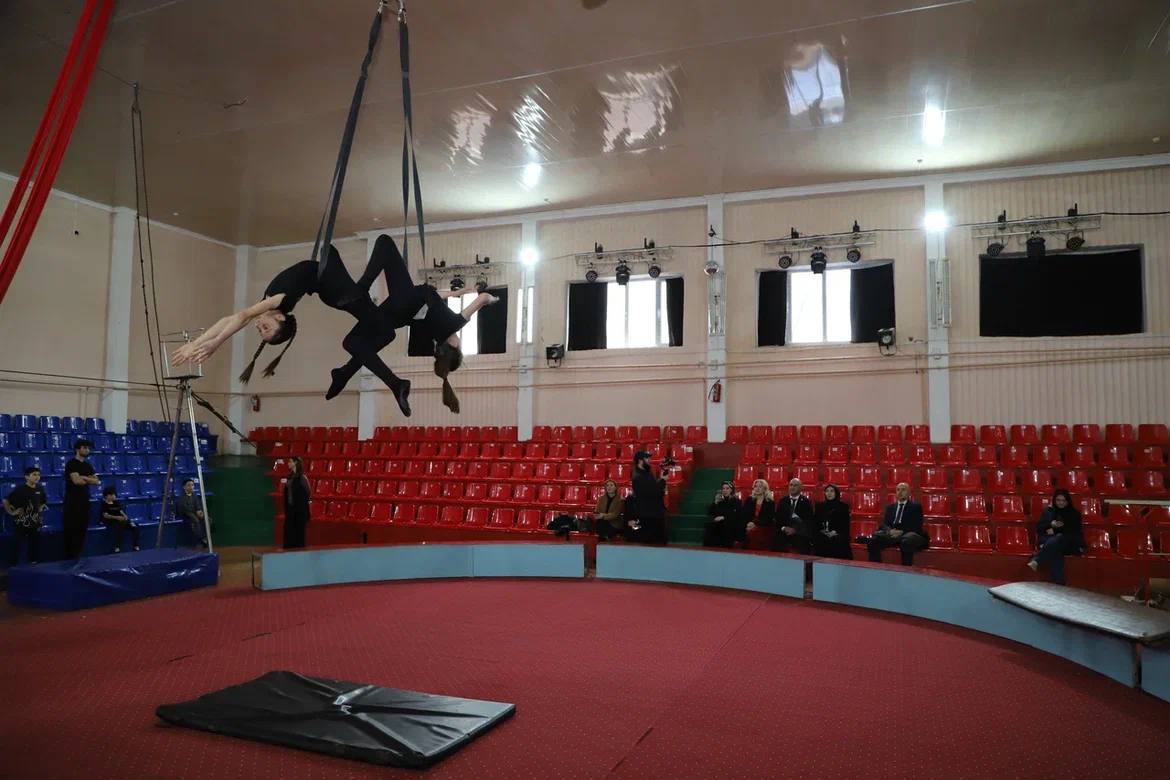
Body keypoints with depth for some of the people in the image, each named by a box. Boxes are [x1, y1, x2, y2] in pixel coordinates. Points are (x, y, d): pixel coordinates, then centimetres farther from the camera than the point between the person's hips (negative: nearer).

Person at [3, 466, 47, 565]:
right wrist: (11, 512, -11)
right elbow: (6, 501, -12)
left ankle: (34, 563, 20)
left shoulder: (40, 488, 4)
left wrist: (41, 508, 8)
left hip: (35, 522, 5)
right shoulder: (20, 489, -13)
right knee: (18, 543, 1)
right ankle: (15, 565, 9)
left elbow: (44, 501, 22)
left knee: (35, 543, 10)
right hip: (22, 522, -5)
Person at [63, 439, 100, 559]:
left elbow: (97, 481, 6)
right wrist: (90, 480, -3)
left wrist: (84, 478, -10)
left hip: (84, 501, 7)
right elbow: (76, 480, -20)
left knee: (82, 530, 9)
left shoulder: (88, 465, 15)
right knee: (71, 530, -4)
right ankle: (69, 557, 1)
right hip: (72, 502, -7)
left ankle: (77, 556, 16)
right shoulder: (72, 463, -8)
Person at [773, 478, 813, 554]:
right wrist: (783, 528, -9)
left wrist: (795, 530, -13)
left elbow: (809, 521, -3)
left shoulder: (806, 502, 5)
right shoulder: (782, 501, 15)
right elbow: (778, 518, 11)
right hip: (783, 535, 2)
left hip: (800, 537, -2)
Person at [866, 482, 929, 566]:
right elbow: (884, 524, 12)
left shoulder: (916, 506, 11)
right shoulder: (890, 507, 24)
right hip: (892, 533, 4)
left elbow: (917, 526, -3)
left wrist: (902, 532, -19)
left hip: (908, 534, -4)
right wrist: (889, 531, -13)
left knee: (906, 541, -41)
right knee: (873, 540, -24)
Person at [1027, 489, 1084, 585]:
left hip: (1070, 543, -2)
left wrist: (1056, 530, -10)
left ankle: (1036, 560, -51)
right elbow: (1039, 528, 12)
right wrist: (1051, 524, -8)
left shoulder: (1074, 513, 13)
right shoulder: (1049, 511, 19)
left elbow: (1074, 531, 1)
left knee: (1057, 540, -38)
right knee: (1055, 550, -37)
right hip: (1048, 540, 2)